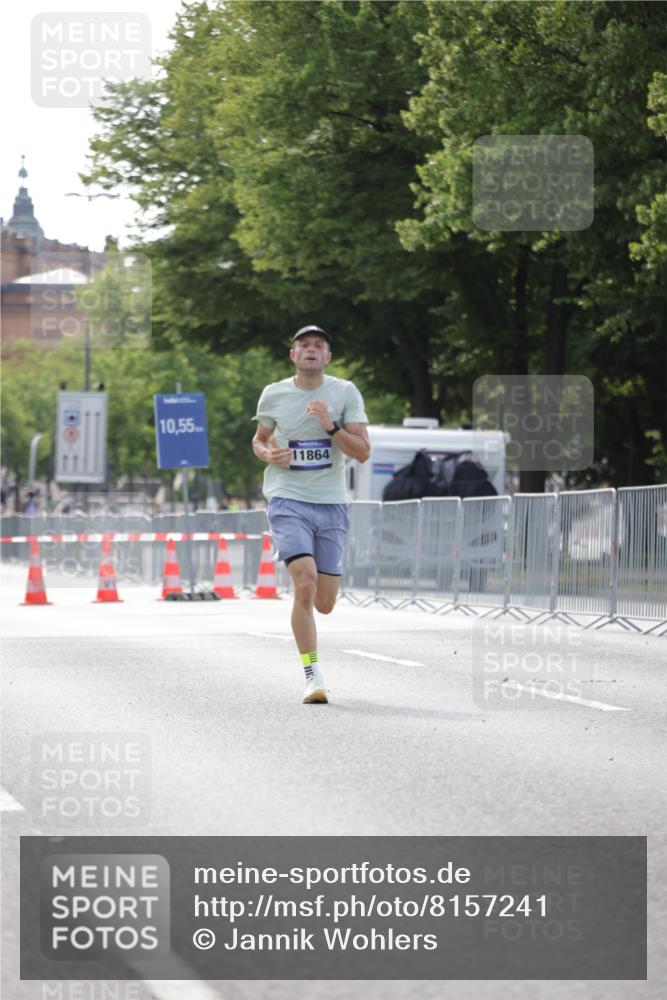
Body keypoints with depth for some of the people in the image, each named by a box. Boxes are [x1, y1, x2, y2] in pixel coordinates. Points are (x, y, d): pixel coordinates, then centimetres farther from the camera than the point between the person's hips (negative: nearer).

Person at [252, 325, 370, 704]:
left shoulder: (345, 393, 1)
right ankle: (313, 675, -15)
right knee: (306, 583, -22)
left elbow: (363, 452, -4)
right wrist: (269, 454, -3)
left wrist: (331, 427, -19)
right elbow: (259, 439, 20)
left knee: (324, 603, 3)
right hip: (288, 501, -1)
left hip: (332, 505, 1)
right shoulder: (273, 395, 4)